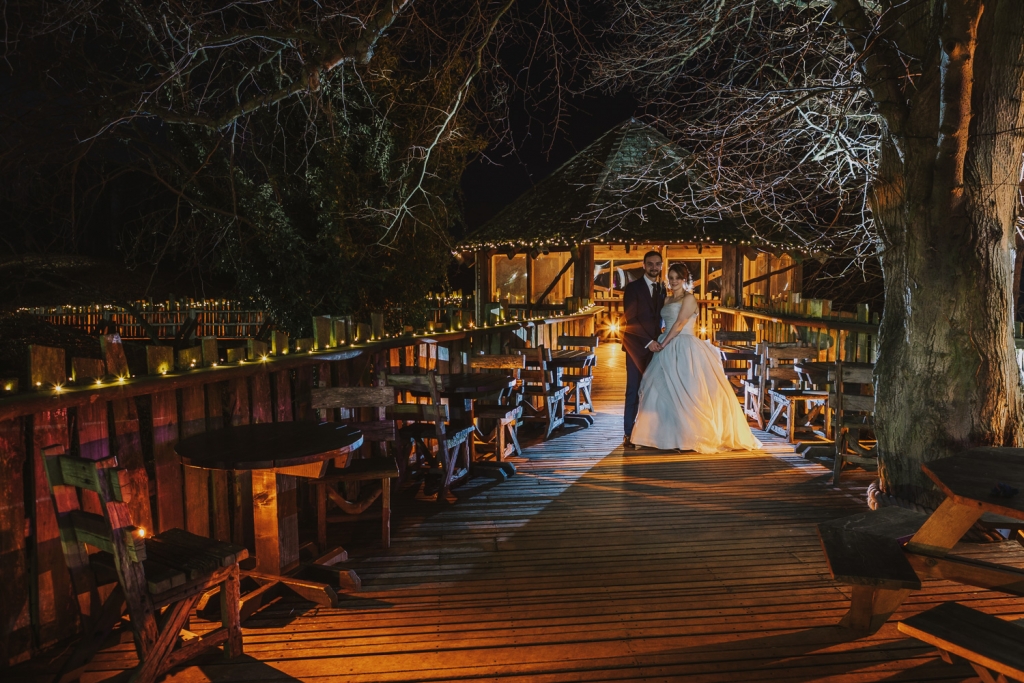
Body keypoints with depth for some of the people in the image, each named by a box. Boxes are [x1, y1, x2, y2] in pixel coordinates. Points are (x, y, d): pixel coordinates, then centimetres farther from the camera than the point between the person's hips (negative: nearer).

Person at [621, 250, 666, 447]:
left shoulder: (662, 288, 13)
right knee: (633, 391, -2)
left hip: (655, 345, 5)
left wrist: (658, 339, -2)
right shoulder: (633, 288, -5)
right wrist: (648, 341, -16)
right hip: (637, 345, -5)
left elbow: (659, 317, 14)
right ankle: (629, 434, 5)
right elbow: (630, 319, -12)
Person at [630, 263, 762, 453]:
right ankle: (670, 435, 13)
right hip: (668, 349, 8)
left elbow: (679, 325, -12)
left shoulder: (689, 298, -5)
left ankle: (691, 435, 1)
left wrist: (663, 344, -13)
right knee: (664, 391, 5)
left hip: (685, 349, -8)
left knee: (686, 390, -7)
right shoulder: (667, 299, 17)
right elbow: (666, 324, 13)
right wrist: (660, 343, 0)